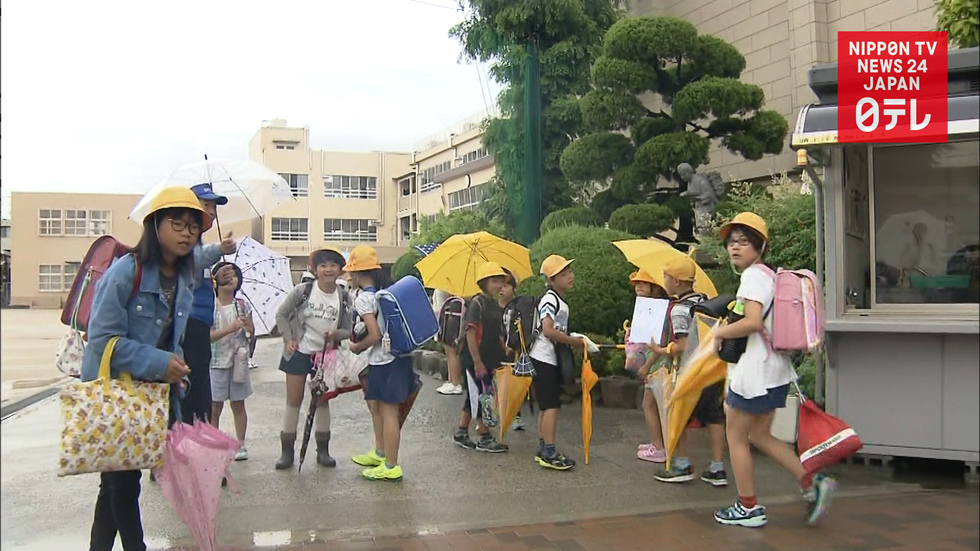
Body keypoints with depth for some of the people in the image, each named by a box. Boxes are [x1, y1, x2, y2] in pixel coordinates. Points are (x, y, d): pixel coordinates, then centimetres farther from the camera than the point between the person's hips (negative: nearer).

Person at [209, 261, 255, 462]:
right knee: (214, 406, 2)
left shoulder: (242, 305, 3)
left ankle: (241, 445, 18)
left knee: (238, 404, 9)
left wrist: (247, 326, -15)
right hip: (216, 361, -2)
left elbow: (252, 332, 8)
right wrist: (230, 328, -23)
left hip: (238, 360, 2)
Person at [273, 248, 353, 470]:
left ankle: (323, 450, 20)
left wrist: (336, 333, -21)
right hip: (299, 352, -2)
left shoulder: (344, 297, -5)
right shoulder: (302, 291, -11)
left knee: (323, 401, 10)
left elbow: (348, 330, 0)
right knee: (293, 401, 3)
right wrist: (288, 339, -9)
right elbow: (281, 314, -1)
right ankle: (287, 451, 13)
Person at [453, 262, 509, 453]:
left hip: (488, 360, 9)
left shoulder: (495, 305, 11)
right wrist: (477, 362, -21)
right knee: (483, 396, -2)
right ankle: (484, 439, 7)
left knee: (475, 396, 14)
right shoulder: (477, 303, -14)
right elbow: (470, 333, -19)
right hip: (475, 360, -9)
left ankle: (461, 434, 24)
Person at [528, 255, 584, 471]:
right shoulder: (550, 299, -14)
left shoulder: (561, 301, 15)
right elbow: (548, 330, -25)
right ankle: (549, 454, -9)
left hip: (553, 359, 9)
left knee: (547, 406, 12)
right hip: (544, 359, -9)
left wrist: (575, 340, 5)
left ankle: (543, 450, 17)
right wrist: (576, 342, -20)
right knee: (551, 406, -10)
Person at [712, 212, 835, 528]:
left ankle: (748, 508, 12)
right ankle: (811, 484, 11)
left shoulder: (753, 276, -15)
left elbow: (753, 322, -28)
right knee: (759, 435, 18)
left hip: (755, 369, -10)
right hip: (774, 370, 10)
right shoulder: (768, 275, 15)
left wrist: (721, 332, -13)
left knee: (736, 437, 3)